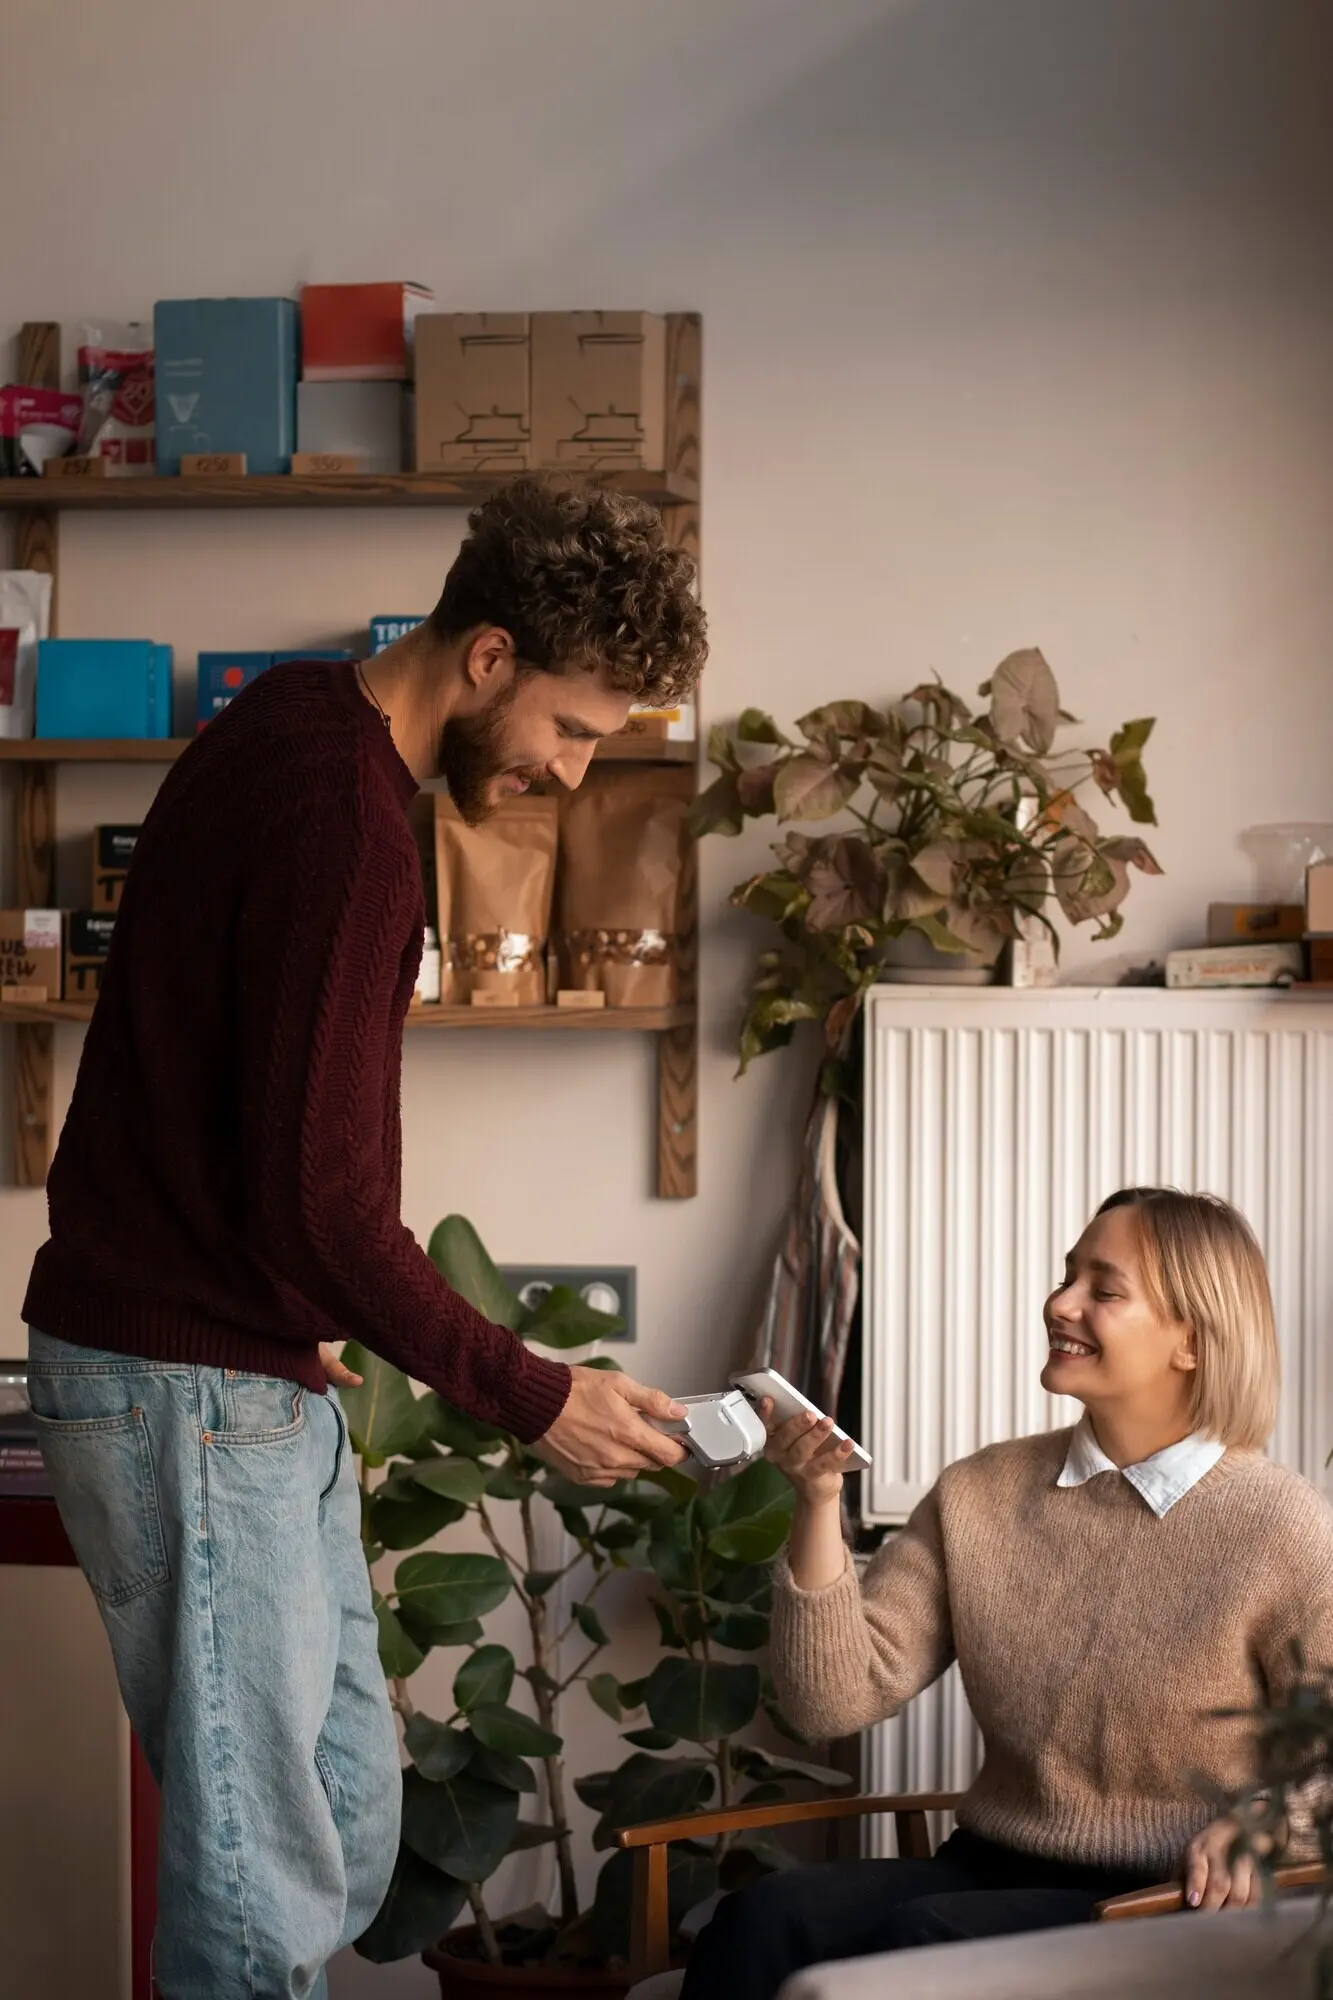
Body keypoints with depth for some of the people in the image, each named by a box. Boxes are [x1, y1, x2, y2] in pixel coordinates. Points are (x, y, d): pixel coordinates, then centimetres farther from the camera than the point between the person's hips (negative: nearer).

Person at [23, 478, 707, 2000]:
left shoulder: (293, 725, 10)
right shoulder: (343, 826, -22)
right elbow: (320, 1201, -24)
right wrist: (532, 1399, -15)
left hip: (250, 1372, 10)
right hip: (189, 1387, -10)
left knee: (349, 1805, 17)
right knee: (267, 1873, -3)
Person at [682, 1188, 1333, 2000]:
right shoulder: (980, 1495, 7)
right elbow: (838, 1700, 0)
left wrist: (1257, 1832, -22)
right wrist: (819, 1505, -11)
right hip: (990, 1870, 4)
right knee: (763, 1920, -26)